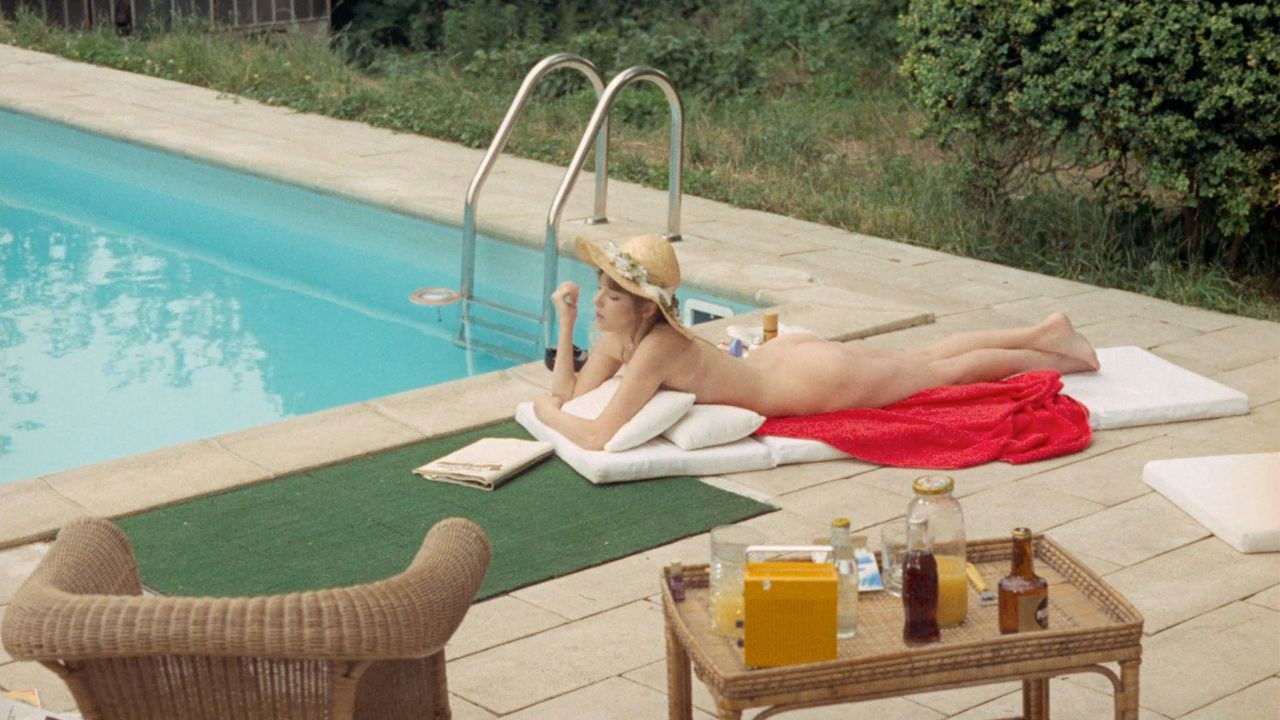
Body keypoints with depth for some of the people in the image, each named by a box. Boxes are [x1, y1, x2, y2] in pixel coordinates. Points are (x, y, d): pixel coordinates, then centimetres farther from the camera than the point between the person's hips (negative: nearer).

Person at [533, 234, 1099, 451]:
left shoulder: (658, 348, -36)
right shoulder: (616, 339, -13)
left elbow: (598, 436, -44)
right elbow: (571, 395, -7)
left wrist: (548, 414, -27)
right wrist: (566, 325, -20)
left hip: (811, 378, -7)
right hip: (783, 355, 7)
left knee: (943, 370, 15)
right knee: (924, 360, 25)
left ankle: (1056, 353, 36)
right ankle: (1042, 334, 42)